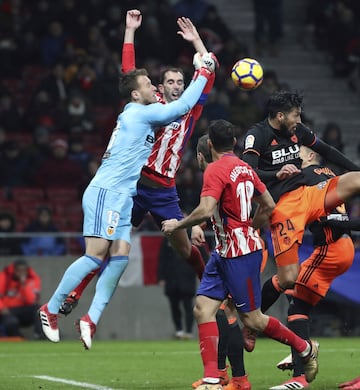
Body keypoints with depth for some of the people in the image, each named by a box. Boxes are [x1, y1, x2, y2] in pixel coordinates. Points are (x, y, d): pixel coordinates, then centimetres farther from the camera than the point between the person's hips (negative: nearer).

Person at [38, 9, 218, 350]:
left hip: (121, 197, 9)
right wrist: (204, 72, -1)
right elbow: (181, 106, -13)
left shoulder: (140, 115, 20)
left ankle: (91, 319, -11)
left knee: (119, 257, -4)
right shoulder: (138, 113, -7)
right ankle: (51, 309, -8)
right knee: (96, 255, -14)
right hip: (106, 192, -9)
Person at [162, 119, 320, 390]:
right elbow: (269, 206, 17)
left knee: (251, 318, 3)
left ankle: (305, 348, 22)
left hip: (240, 254, -9)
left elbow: (206, 211, -27)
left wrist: (177, 224, -12)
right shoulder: (245, 168, 10)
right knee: (203, 308, 0)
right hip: (224, 253, 9)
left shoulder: (216, 170, -16)